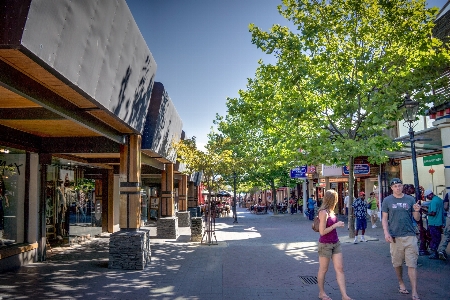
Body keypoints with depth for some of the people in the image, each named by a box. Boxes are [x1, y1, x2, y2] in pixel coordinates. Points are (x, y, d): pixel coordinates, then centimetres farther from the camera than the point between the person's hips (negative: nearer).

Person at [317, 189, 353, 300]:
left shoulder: (330, 211, 6)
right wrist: (335, 225, -17)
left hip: (335, 243, 8)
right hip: (325, 245, -7)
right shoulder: (323, 212, -19)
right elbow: (322, 232, -21)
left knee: (340, 269, 4)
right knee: (323, 270, 9)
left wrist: (338, 223, 4)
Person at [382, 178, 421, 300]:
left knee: (412, 265, -2)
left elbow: (417, 218, 8)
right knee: (397, 263, 12)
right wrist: (386, 233, -9)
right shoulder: (387, 200, 2)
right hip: (395, 237, 0)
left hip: (410, 236, 0)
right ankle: (401, 283, 34)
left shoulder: (410, 199, 6)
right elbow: (384, 218, 3)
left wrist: (417, 211, -13)